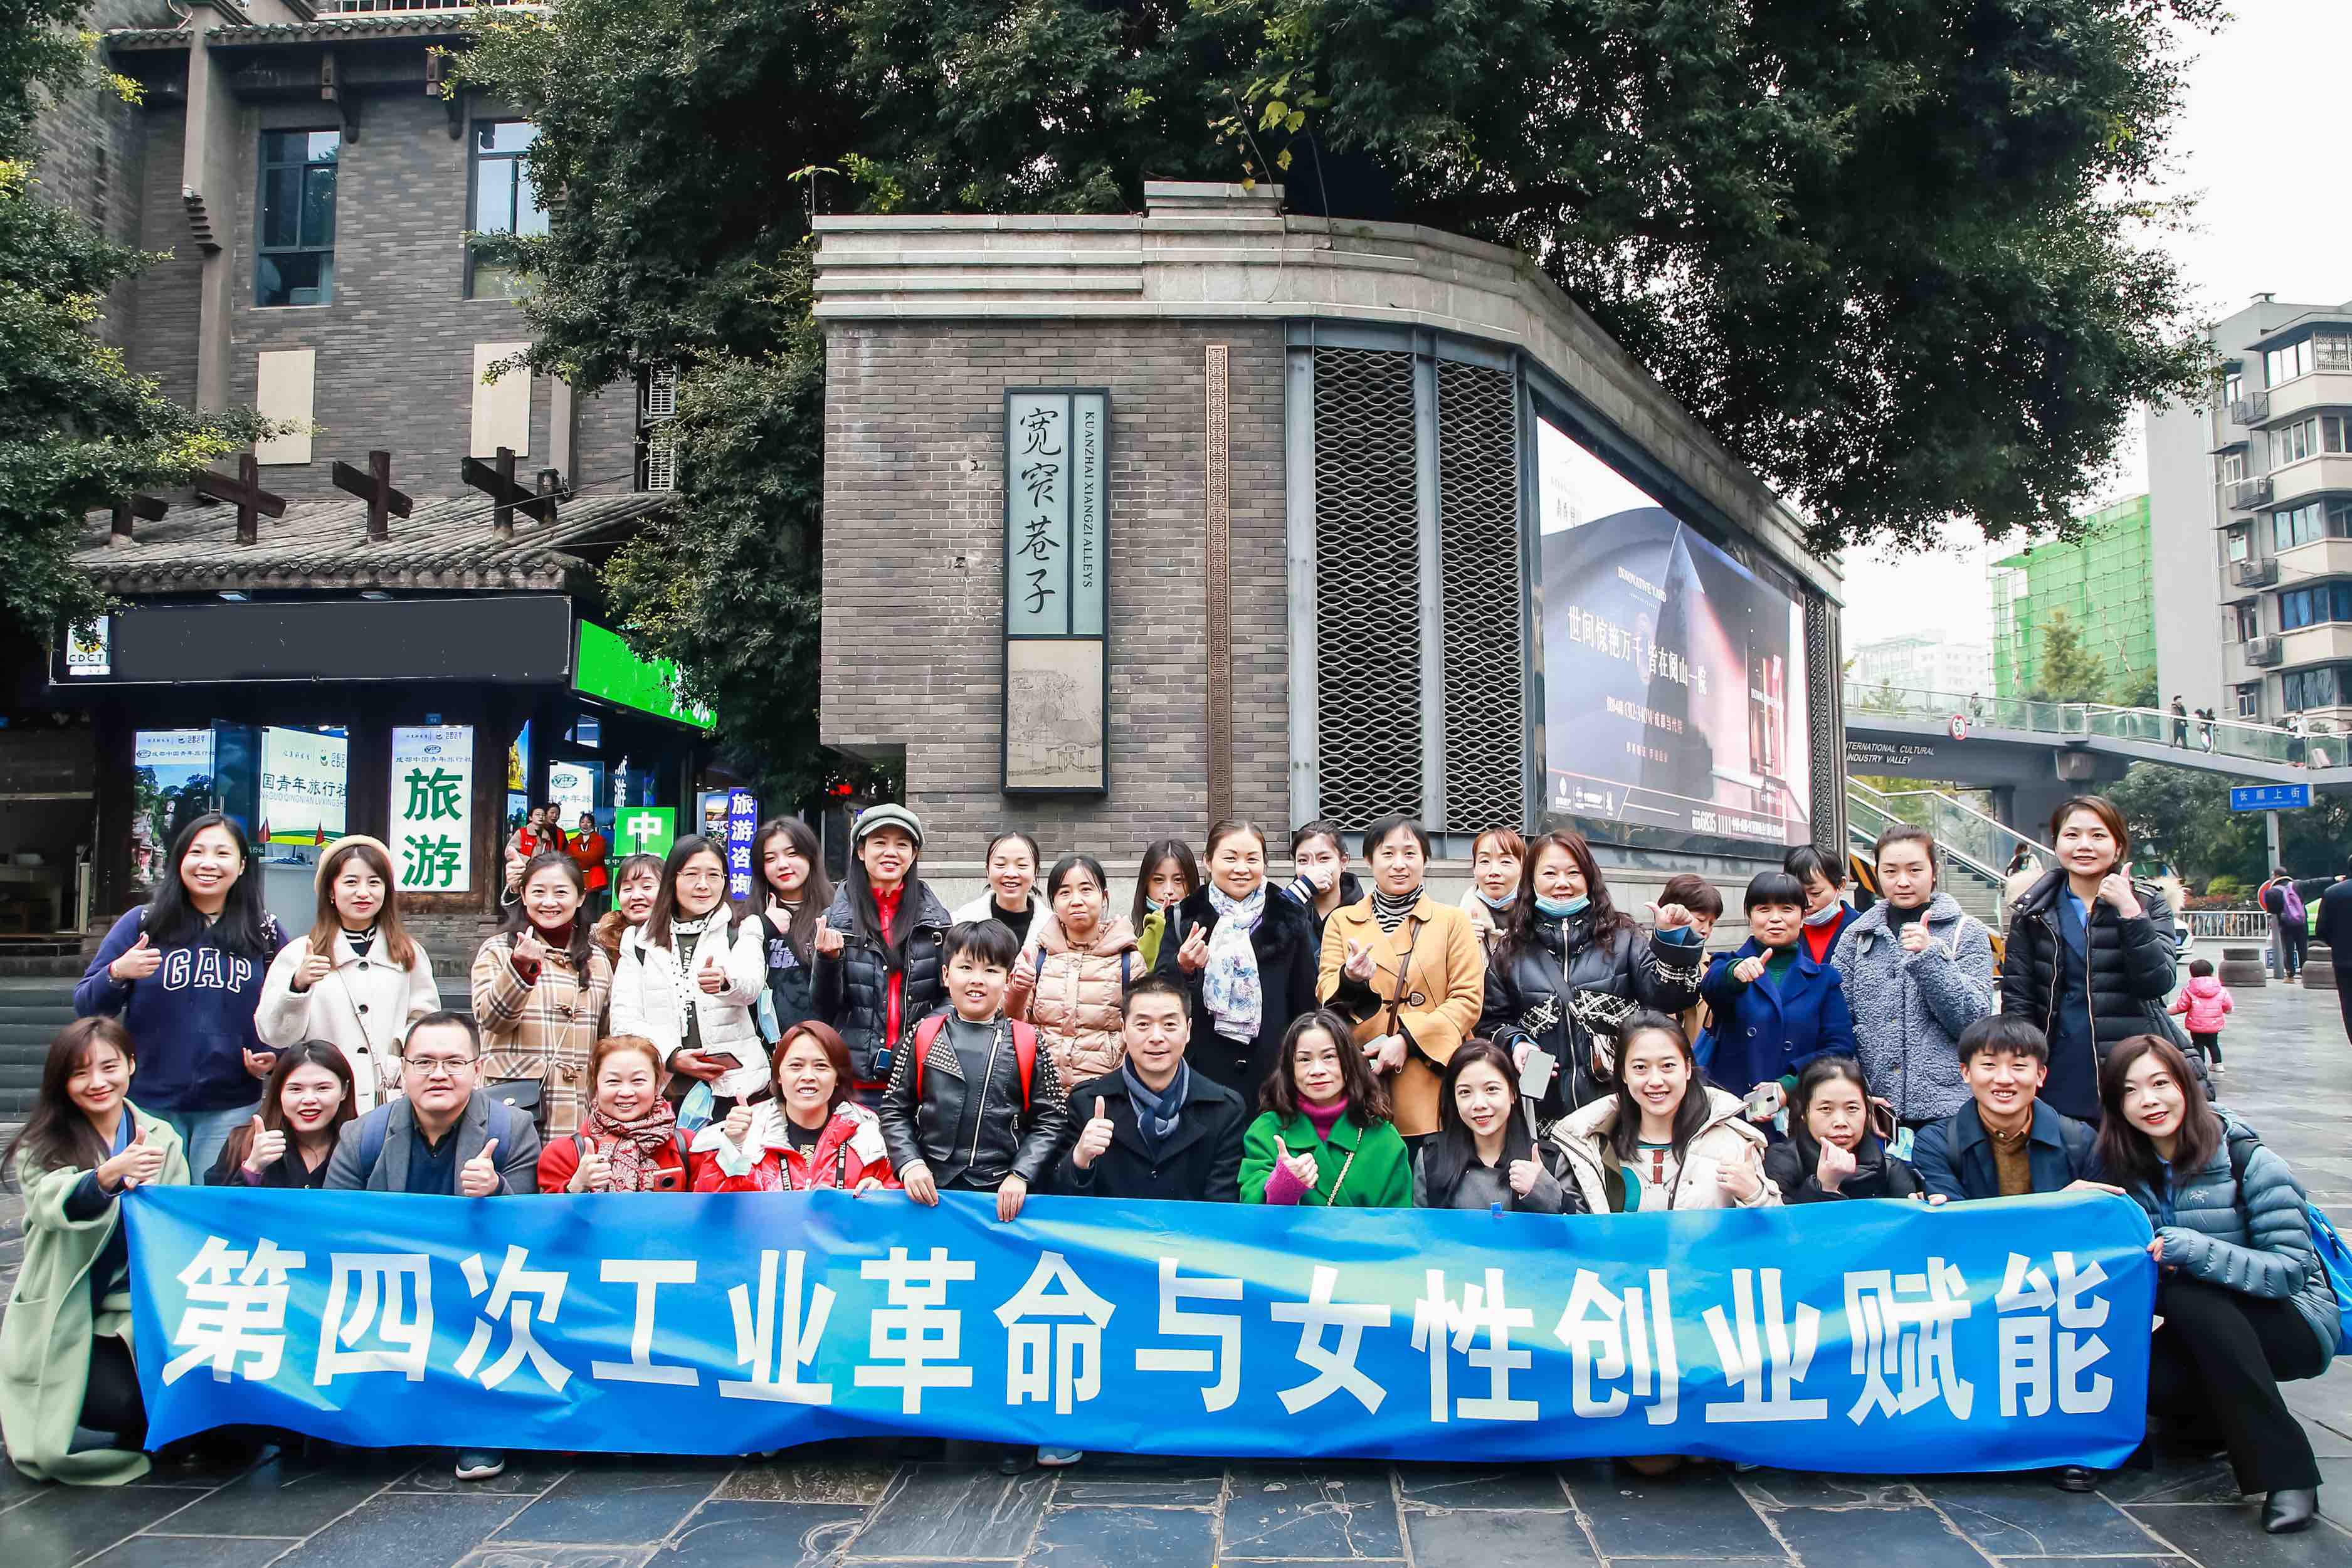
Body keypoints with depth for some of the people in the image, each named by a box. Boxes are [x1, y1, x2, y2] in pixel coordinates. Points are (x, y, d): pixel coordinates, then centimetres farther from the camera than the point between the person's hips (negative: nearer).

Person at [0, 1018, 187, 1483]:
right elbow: (53, 1204, -25)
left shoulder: (162, 1138, 5)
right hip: (62, 1318, -2)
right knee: (123, 1407, -20)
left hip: (136, 1310, 2)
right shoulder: (41, 1145, -3)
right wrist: (109, 1175, -45)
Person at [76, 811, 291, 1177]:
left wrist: (274, 1056, -1)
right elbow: (86, 1007, 3)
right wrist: (117, 974, -17)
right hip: (150, 1105, 0)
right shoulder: (142, 923, 3)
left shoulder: (264, 934, 6)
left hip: (232, 1109, 0)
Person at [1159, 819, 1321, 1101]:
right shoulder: (1184, 918, 4)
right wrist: (1183, 968, -21)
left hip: (1272, 1075, 1)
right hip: (1203, 1072, 0)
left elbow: (1306, 1003, 11)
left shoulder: (1289, 919, 6)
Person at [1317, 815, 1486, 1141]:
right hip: (1363, 1083, 1)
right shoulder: (1342, 921, 13)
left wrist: (1407, 1039, -11)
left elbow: (1469, 998, 1)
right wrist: (1350, 980, -19)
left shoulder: (1452, 921, 10)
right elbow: (1325, 995, 5)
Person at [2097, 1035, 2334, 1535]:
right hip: (2207, 1333, 4)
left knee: (2185, 1294, -34)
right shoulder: (2127, 1170, -2)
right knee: (2141, 1377, -29)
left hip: (2291, 1324, -4)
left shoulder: (2247, 1161, -15)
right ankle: (2239, 1421, 7)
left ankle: (2287, 1472, -26)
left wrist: (2195, 1251, -35)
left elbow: (2291, 1269, -21)